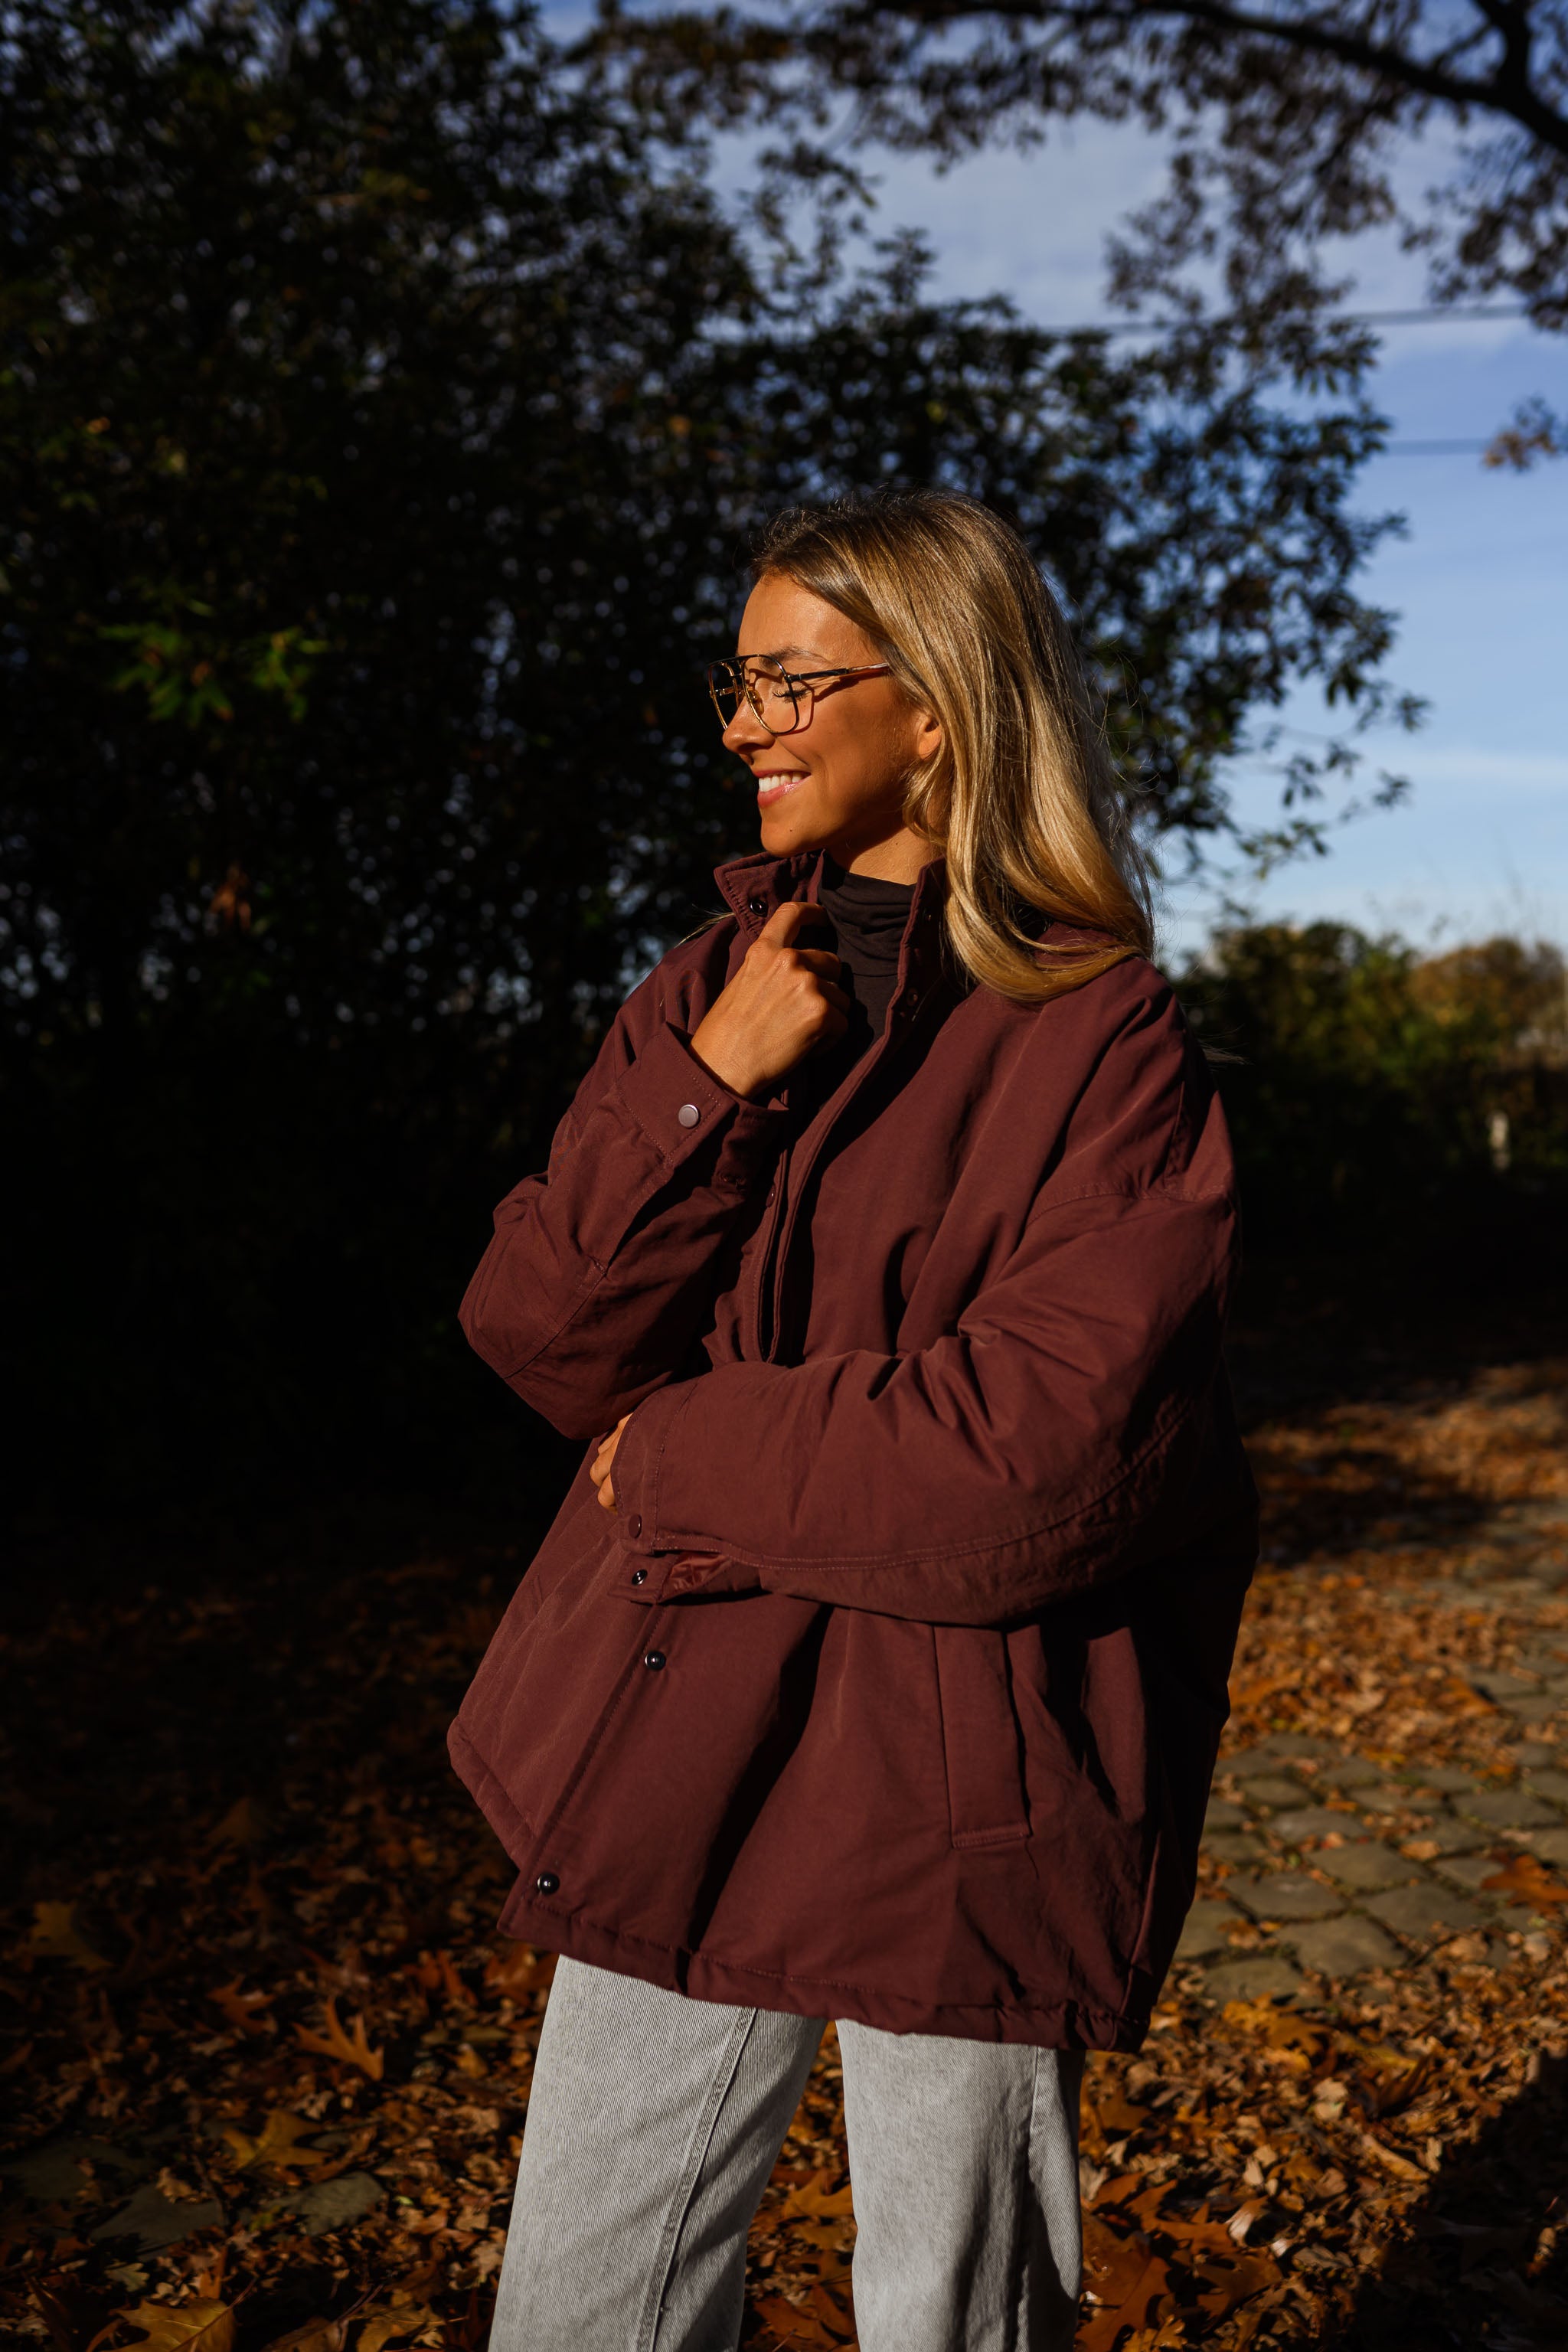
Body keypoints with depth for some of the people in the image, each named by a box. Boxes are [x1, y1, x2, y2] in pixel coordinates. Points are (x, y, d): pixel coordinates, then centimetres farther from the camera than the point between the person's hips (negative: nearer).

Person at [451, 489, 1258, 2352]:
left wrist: (689, 1460, -10)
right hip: (672, 1758, 5)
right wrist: (711, 1086, -13)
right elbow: (537, 1337, 1)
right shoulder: (711, 990, 7)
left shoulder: (1097, 1035, -9)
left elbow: (1053, 1446, -18)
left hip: (955, 1794, -4)